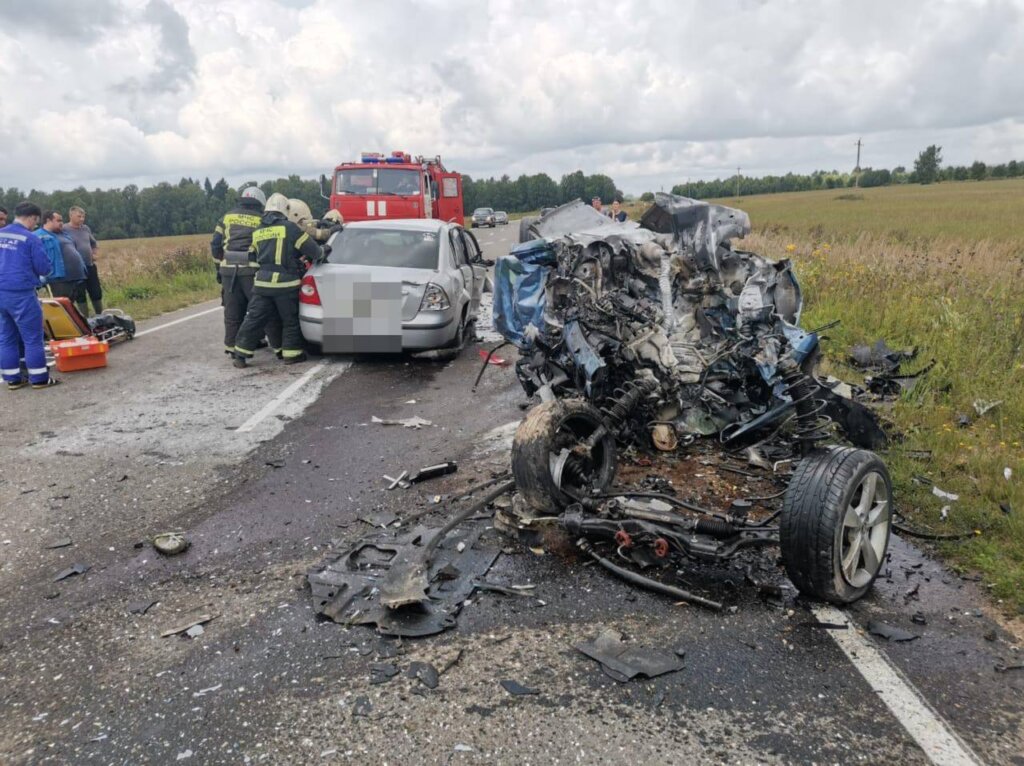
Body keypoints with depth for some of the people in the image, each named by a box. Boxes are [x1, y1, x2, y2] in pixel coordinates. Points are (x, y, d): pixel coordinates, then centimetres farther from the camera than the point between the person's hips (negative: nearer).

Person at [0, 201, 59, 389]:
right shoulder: (30, 239, -12)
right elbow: (44, 269, -9)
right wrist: (33, 271, 11)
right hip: (21, 294, -7)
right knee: (33, 337, 2)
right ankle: (39, 378, 6)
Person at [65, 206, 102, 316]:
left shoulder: (86, 229, 9)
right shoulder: (64, 230, -9)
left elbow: (93, 244, 23)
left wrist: (94, 254, 7)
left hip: (90, 266, 5)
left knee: (97, 293, 9)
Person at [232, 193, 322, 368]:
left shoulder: (257, 232, 11)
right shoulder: (290, 228, -7)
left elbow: (253, 256, 20)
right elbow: (312, 250, -6)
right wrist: (319, 253, 16)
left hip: (262, 282, 5)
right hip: (285, 283, -4)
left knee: (254, 319, 8)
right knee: (290, 320, 10)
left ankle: (240, 354, 10)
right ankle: (291, 353, 15)